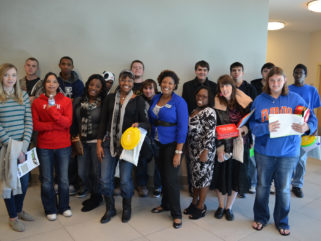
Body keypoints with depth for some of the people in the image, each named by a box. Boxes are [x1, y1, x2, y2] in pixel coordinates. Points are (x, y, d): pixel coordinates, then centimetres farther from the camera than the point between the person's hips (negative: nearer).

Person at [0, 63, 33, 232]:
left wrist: (24, 145, -8)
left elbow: (29, 121, 2)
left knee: (24, 181, 14)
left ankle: (19, 209, 37)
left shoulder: (24, 95, 5)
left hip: (23, 146, 4)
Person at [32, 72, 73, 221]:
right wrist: (57, 125, -15)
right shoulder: (37, 102, 2)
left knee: (63, 179, 9)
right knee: (46, 180, 9)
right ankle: (50, 209, 28)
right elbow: (36, 125, -6)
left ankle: (64, 207, 29)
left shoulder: (66, 101, 1)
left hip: (63, 146, 0)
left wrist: (53, 110, -22)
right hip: (44, 146, 0)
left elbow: (68, 122, -10)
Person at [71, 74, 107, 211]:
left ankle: (96, 197, 28)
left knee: (96, 172, 5)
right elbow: (73, 121, 11)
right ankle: (89, 188, 39)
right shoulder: (78, 101, 6)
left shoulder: (104, 104, -7)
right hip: (82, 142, 4)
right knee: (82, 172, 9)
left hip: (97, 142, -4)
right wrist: (75, 136, 5)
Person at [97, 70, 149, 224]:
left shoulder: (138, 100, 0)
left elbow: (146, 123, 0)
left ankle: (127, 208, 30)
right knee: (105, 179, 3)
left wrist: (138, 124, -23)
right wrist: (99, 144, 2)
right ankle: (110, 209, 29)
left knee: (125, 180, 1)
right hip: (109, 142, 3)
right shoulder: (110, 98, 7)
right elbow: (103, 122, 7)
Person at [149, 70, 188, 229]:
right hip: (157, 143, 5)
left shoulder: (179, 102, -12)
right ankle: (165, 204, 35)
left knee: (171, 178, -2)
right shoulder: (155, 99, 6)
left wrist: (178, 152, -18)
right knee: (162, 175, 15)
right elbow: (151, 120, 12)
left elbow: (182, 128, -15)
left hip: (171, 144, -5)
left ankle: (176, 214, 15)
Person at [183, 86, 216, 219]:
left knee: (203, 176, 2)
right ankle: (194, 202, 29)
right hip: (194, 150, 8)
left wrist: (205, 152, -23)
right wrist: (189, 149, 17)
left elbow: (210, 133, -19)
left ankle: (201, 207, 16)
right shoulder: (195, 111, 12)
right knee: (195, 174, 15)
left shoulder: (209, 112, -13)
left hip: (204, 150, -8)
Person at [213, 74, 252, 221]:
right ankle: (221, 206, 27)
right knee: (220, 173, 4)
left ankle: (229, 208, 25)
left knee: (235, 174, 4)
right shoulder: (216, 104, -6)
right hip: (222, 145, -1)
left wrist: (244, 129, -17)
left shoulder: (243, 102, -1)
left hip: (238, 145, 1)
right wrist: (219, 149, -13)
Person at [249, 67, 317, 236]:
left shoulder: (295, 99, -1)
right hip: (264, 151, 0)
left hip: (288, 152, 0)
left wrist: (307, 127, -24)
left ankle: (282, 222, 33)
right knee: (262, 185, 14)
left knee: (284, 188, 10)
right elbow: (253, 125, -6)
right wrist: (266, 128, -25)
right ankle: (260, 218, 35)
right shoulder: (260, 100, -1)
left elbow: (311, 119, -2)